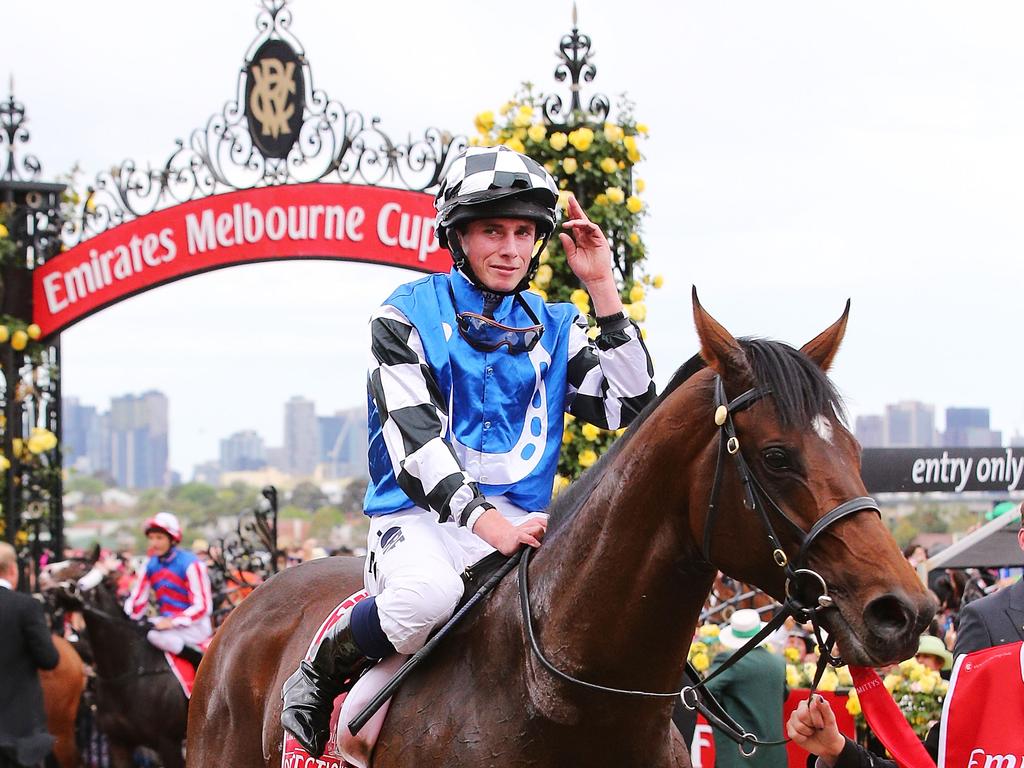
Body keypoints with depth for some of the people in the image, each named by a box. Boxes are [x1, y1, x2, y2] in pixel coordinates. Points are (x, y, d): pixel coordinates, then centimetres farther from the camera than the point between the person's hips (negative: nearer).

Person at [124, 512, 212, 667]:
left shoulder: (190, 564, -13)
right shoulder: (150, 566, 6)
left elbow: (201, 607, -15)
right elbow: (138, 602, 7)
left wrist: (173, 622, -26)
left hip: (193, 625, -6)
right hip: (166, 622, 6)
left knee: (156, 635, -34)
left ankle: (203, 662, -21)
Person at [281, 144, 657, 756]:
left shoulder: (555, 329, 14)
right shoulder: (408, 317, -1)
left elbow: (633, 407, 4)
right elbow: (414, 442, -12)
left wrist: (604, 290, 0)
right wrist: (487, 521, -26)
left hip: (523, 522, 4)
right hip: (421, 516, -4)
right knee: (429, 592, -39)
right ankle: (319, 674, -10)